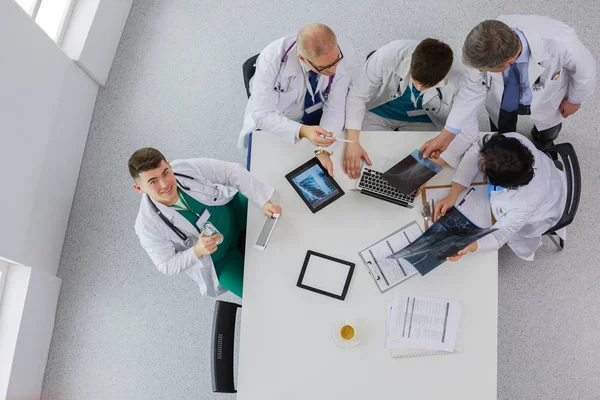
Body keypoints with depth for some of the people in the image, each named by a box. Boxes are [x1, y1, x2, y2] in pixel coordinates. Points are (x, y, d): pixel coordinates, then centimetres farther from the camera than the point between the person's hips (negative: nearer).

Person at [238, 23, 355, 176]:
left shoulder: (345, 54, -27)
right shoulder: (272, 58, -34)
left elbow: (335, 109, -20)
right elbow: (262, 114, -30)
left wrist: (323, 151, -35)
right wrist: (302, 131, -47)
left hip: (317, 117, 2)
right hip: (270, 120, -2)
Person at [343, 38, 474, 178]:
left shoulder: (458, 78, -29)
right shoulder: (388, 55, -33)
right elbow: (357, 95, -24)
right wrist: (353, 142, -33)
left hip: (422, 121, 1)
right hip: (378, 113, 0)